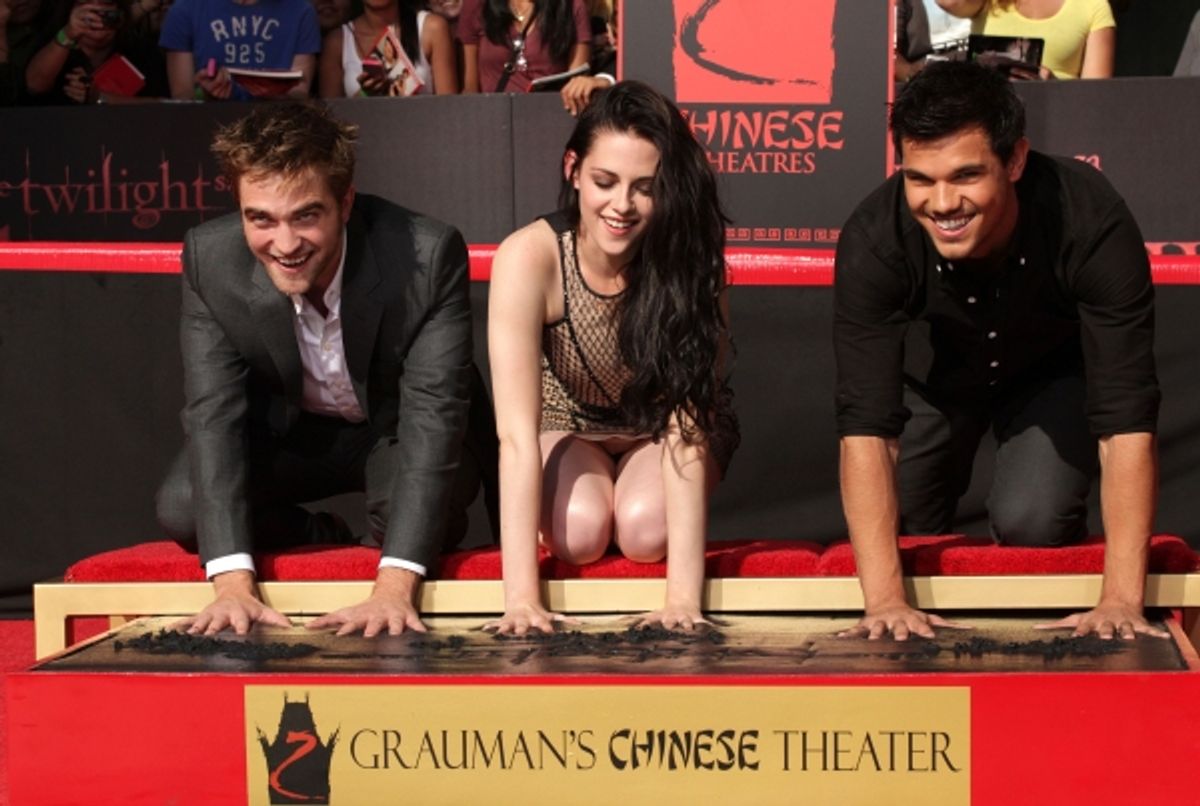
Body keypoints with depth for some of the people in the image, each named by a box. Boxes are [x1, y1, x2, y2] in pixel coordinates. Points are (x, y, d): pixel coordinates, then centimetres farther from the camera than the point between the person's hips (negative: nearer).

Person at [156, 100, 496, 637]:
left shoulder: (429, 255, -32)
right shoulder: (209, 258, -24)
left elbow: (433, 412, -34)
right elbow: (214, 412, -25)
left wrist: (394, 587, -44)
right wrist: (233, 584, -37)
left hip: (401, 430, -2)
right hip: (290, 431, 3)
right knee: (180, 508, -23)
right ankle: (324, 541, 6)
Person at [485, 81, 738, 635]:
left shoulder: (689, 259, -29)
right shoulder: (529, 257, -31)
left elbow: (685, 427, -34)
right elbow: (517, 433, -35)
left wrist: (684, 595, -44)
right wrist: (521, 598, -44)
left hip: (659, 432, 0)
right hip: (569, 428, 0)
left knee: (646, 530, -28)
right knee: (578, 531, -29)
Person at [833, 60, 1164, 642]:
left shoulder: (1093, 223, -39)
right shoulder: (874, 240, -36)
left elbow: (1127, 419, -38)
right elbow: (865, 424, -37)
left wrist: (1121, 601, -43)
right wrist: (884, 600, -46)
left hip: (1055, 369, -1)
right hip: (932, 369, 2)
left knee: (1032, 522, -21)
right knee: (900, 526, -6)